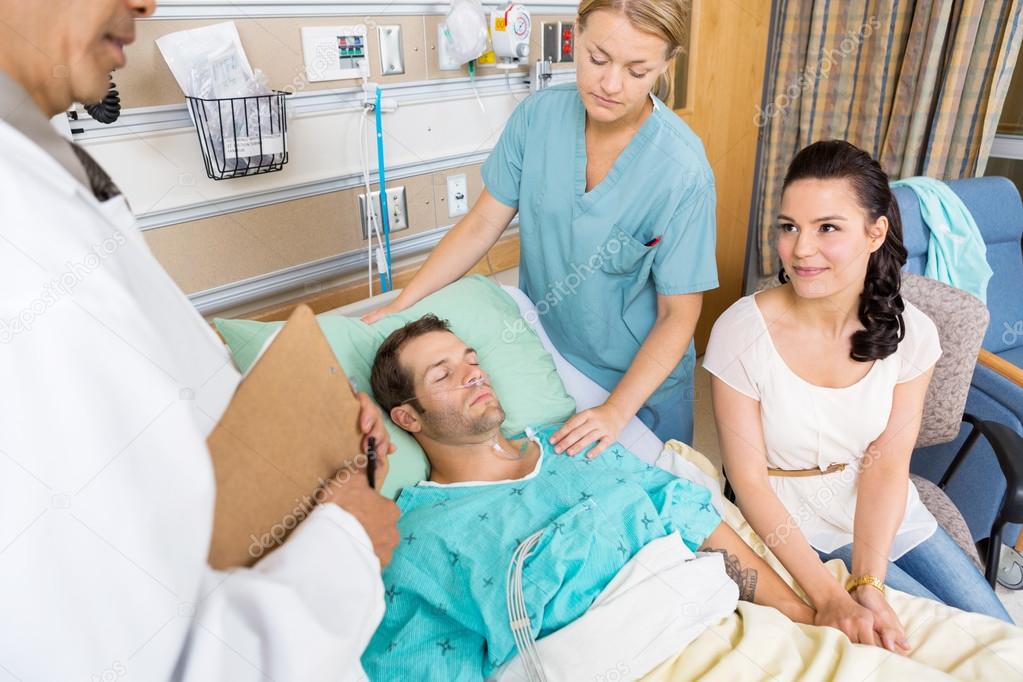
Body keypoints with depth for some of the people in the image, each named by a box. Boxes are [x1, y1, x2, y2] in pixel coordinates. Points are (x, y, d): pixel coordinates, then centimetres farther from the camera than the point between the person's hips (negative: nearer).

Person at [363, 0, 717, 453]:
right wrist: (400, 306, -11)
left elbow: (677, 315, -18)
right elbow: (482, 224, -7)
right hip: (541, 361, 3)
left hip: (640, 379, -3)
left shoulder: (682, 172, -24)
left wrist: (616, 410, -25)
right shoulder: (538, 116, -14)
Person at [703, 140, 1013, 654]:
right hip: (794, 524, -4)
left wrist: (867, 583, -25)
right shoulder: (741, 332, -24)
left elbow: (887, 462, -13)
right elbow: (748, 479, -20)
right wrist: (830, 597, -26)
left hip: (885, 512, 4)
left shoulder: (909, 332, -12)